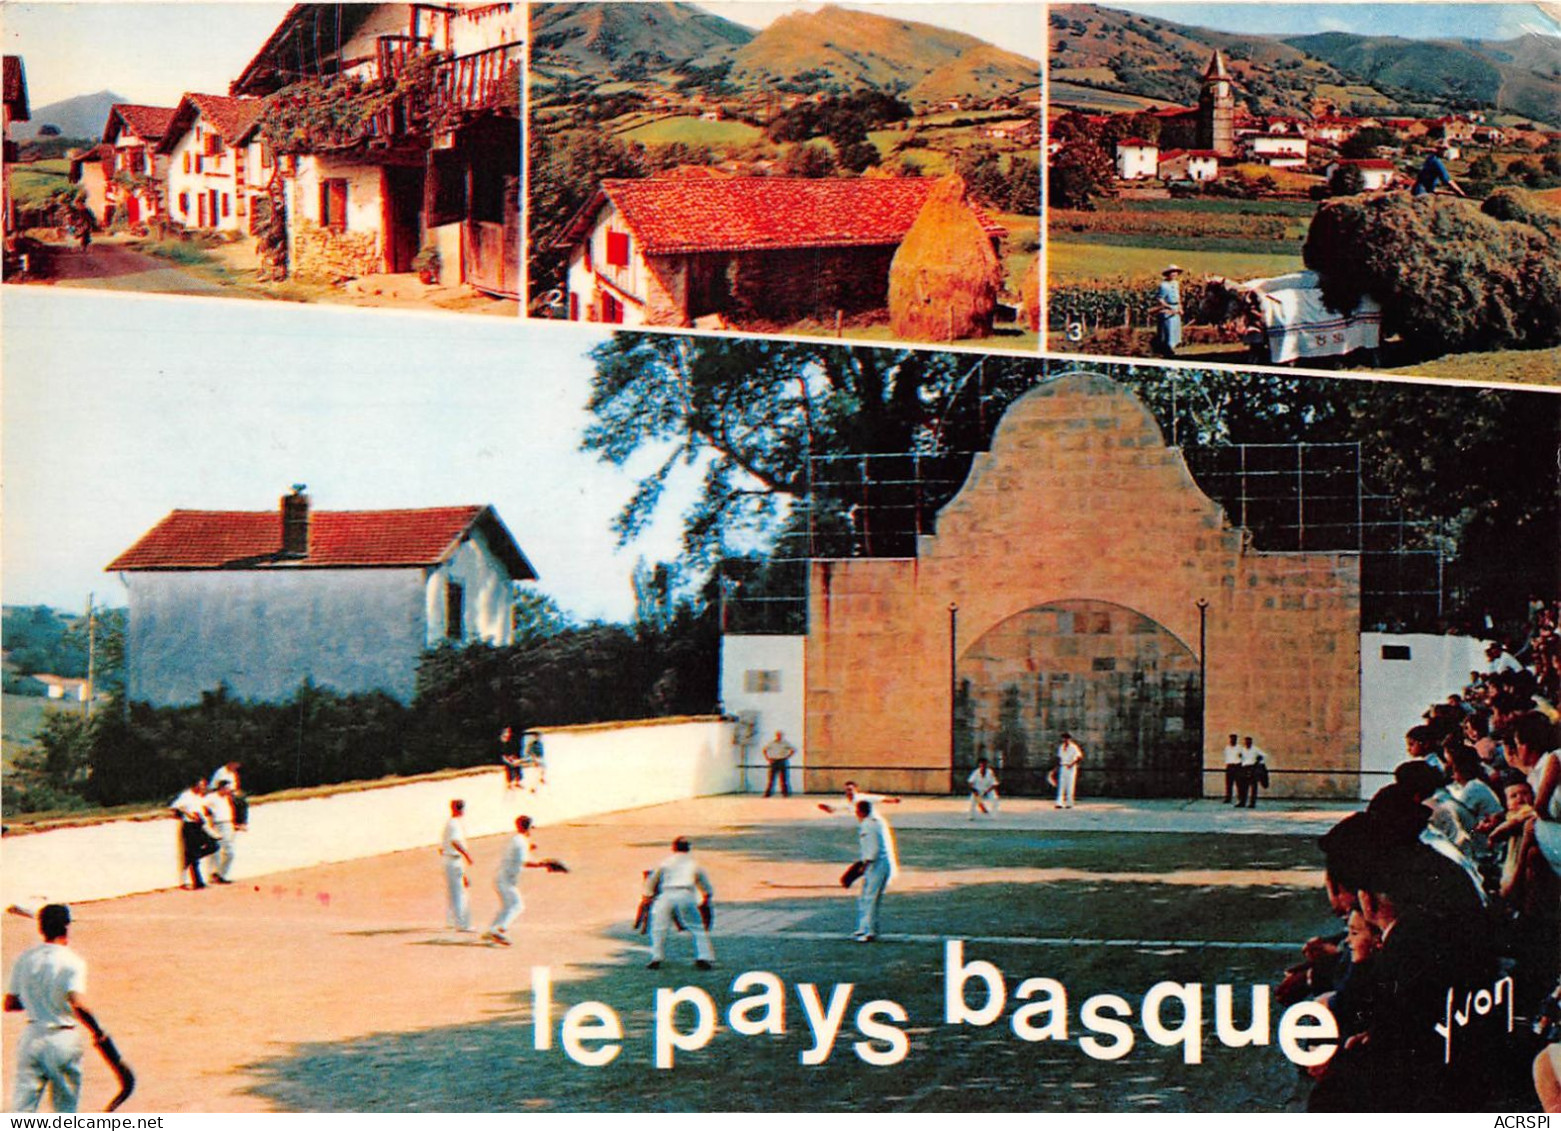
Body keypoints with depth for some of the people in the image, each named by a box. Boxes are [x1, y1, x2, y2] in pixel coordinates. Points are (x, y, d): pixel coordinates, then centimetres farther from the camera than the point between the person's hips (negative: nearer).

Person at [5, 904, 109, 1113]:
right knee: (65, 1106, 12)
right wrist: (98, 1032, -12)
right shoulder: (72, 961, -11)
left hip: (31, 1037, 4)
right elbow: (78, 1005, -24)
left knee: (22, 1106, 2)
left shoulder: (25, 958, 3)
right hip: (62, 1039, -3)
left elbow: (9, 1005, 7)